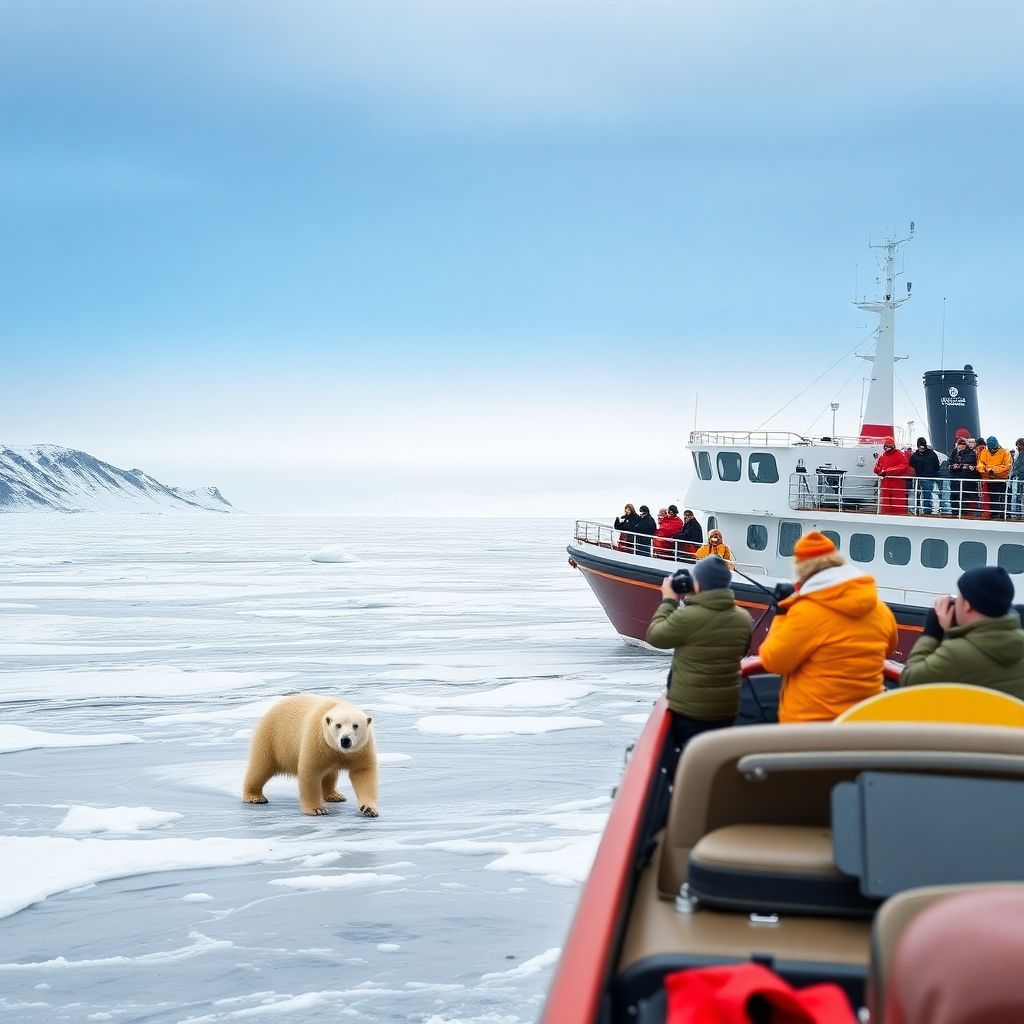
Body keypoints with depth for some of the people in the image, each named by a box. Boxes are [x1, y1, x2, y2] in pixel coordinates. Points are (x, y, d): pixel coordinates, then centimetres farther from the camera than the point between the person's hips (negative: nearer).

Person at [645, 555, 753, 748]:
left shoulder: (687, 617, -21)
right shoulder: (744, 619, -2)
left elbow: (655, 635, -5)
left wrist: (668, 601, 6)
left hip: (689, 709, -6)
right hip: (728, 709, 6)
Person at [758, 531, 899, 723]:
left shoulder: (807, 611, -19)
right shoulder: (879, 608, 2)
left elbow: (773, 660, -11)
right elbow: (887, 649, 21)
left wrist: (781, 614, -2)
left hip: (808, 721, -6)